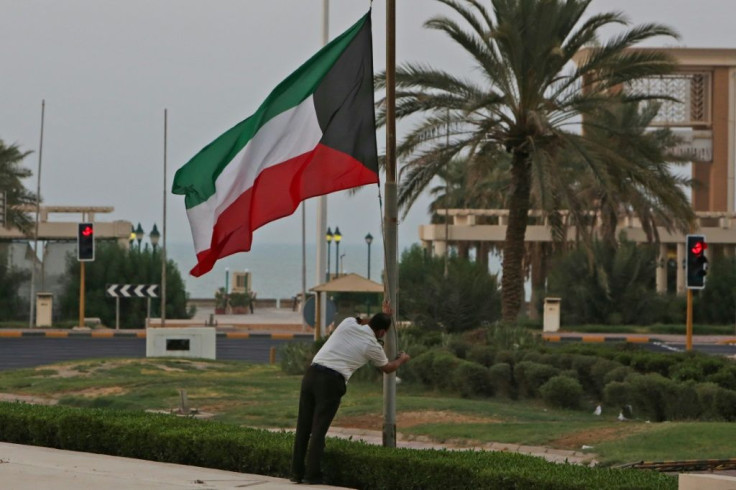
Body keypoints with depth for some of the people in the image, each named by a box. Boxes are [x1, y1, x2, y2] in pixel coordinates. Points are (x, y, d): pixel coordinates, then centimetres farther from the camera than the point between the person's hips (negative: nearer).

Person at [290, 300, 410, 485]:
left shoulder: (349, 323, 11)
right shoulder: (373, 346, 3)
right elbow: (388, 368, 25)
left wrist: (383, 315, 49)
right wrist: (402, 359, 45)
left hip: (312, 373, 5)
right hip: (332, 381, -5)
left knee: (303, 427, 7)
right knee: (319, 429, -1)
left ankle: (297, 472, 9)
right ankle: (312, 474, -3)